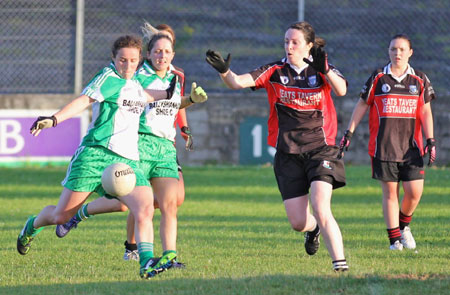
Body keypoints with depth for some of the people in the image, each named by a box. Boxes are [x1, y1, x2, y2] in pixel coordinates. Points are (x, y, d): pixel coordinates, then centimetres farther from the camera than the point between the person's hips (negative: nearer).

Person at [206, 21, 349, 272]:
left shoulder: (321, 71, -2)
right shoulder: (275, 72, 1)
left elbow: (341, 90, -22)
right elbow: (238, 82, -10)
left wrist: (325, 70, -40)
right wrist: (224, 71, -31)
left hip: (320, 149, -2)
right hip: (288, 154, 2)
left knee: (321, 210, -20)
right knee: (298, 222, 2)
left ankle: (340, 261, -14)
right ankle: (313, 229, 38)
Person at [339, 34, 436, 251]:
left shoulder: (419, 80, 7)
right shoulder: (378, 78, 4)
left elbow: (425, 112, 8)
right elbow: (361, 106, 9)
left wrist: (430, 140, 0)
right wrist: (349, 133, 4)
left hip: (411, 147, 1)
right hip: (383, 147, -1)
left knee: (414, 192, -6)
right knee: (390, 193, -1)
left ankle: (404, 225, 22)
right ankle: (394, 238, 7)